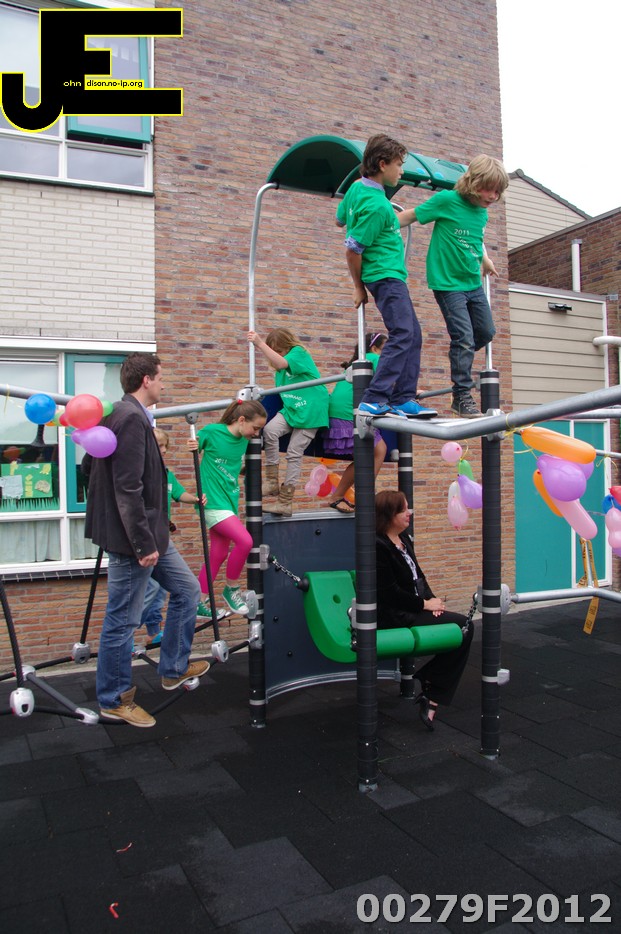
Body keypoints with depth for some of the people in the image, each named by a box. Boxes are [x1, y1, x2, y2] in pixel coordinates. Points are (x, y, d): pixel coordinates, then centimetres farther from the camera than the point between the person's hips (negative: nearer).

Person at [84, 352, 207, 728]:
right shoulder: (132, 418, -20)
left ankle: (174, 669, 33)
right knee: (122, 620, 5)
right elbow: (128, 488, -25)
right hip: (135, 536, -11)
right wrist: (143, 543, -21)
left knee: (187, 590, 19)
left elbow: (89, 465, 18)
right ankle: (114, 700, 22)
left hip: (149, 531, 11)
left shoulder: (116, 414, 10)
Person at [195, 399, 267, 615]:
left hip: (230, 501, 7)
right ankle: (231, 589, 3)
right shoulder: (211, 431, -11)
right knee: (245, 540, -19)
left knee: (218, 555, 10)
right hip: (213, 502, -7)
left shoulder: (243, 441, 8)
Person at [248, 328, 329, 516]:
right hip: (289, 409, 6)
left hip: (310, 411, -6)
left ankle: (285, 502, 3)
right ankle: (272, 482, -14)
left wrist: (259, 344, -36)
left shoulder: (299, 353, -9)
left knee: (294, 454, -6)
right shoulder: (280, 370, 13)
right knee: (269, 430, -23)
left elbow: (282, 363, -30)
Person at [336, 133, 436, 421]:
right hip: (385, 275, -11)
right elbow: (352, 250, -19)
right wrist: (359, 286, -5)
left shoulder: (358, 187, 9)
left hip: (391, 275, 11)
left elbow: (340, 220, 25)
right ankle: (373, 400, -19)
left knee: (413, 335, 9)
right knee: (402, 334, -18)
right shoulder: (376, 205, -19)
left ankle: (403, 399, 7)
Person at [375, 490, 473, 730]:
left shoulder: (404, 539, 11)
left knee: (465, 627, -1)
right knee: (462, 626, -13)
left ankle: (432, 696, 5)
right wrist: (424, 604, -14)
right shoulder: (378, 546, -18)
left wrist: (431, 599, -3)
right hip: (393, 616, -9)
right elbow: (390, 592, -20)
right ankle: (432, 694, -1)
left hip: (412, 609, 9)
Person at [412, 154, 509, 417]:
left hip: (473, 283, 7)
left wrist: (485, 260, 21)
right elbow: (411, 215, -9)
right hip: (448, 283, -7)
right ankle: (462, 396, 1)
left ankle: (459, 362, 38)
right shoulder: (447, 200, -13)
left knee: (486, 332, 12)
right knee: (464, 337, -10)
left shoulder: (482, 213, 7)